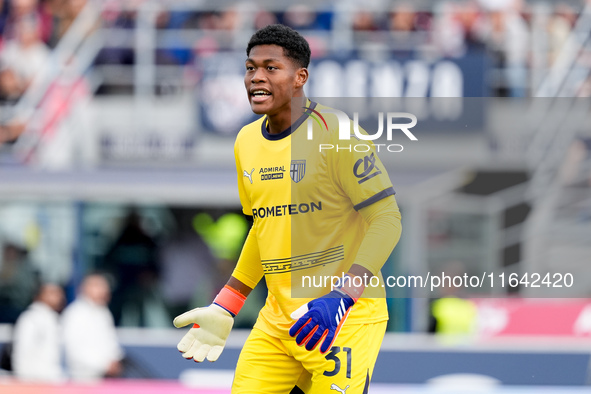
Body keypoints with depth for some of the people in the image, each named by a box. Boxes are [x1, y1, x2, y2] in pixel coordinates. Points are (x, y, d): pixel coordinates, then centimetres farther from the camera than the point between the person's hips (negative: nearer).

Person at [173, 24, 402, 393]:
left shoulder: (336, 133, -11)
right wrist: (224, 309, 17)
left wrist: (341, 300, -25)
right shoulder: (247, 141, 11)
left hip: (347, 317, -6)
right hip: (279, 318, 6)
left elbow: (386, 218, -14)